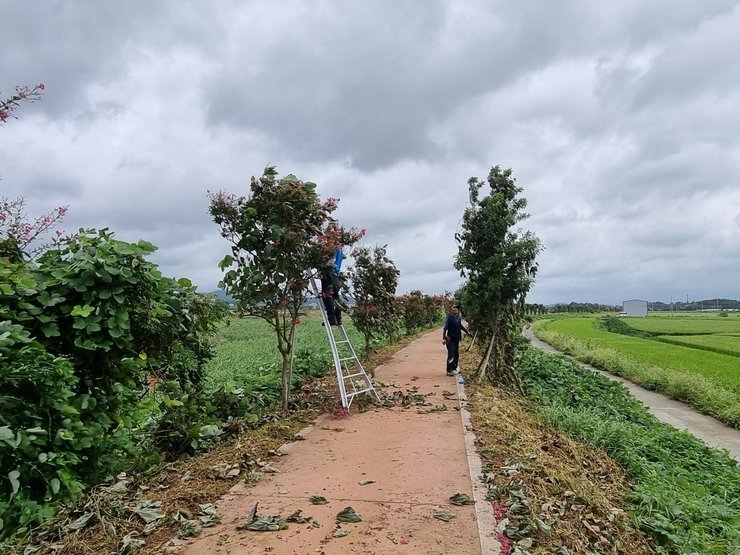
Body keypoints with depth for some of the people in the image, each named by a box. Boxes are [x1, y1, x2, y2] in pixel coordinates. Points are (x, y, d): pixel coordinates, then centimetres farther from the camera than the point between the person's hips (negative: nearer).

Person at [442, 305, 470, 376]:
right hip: (450, 339, -7)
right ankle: (449, 370, -5)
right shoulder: (449, 318, -12)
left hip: (457, 339, 7)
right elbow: (445, 328, -17)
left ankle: (454, 369, 24)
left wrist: (467, 332, 28)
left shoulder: (458, 318, 8)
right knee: (451, 355, -11)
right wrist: (444, 338, -25)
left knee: (456, 355, 12)